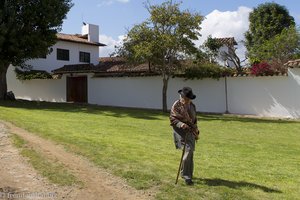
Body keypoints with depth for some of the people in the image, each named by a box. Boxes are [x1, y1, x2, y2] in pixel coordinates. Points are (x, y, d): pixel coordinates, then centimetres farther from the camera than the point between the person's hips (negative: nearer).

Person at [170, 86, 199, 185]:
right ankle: (186, 175, -2)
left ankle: (189, 175, 24)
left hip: (190, 132, 6)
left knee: (190, 153, 8)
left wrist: (196, 132, 21)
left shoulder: (192, 106, 14)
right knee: (188, 151, -16)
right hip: (181, 131, -6)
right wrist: (182, 124, -27)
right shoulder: (176, 105, -7)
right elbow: (172, 119, -11)